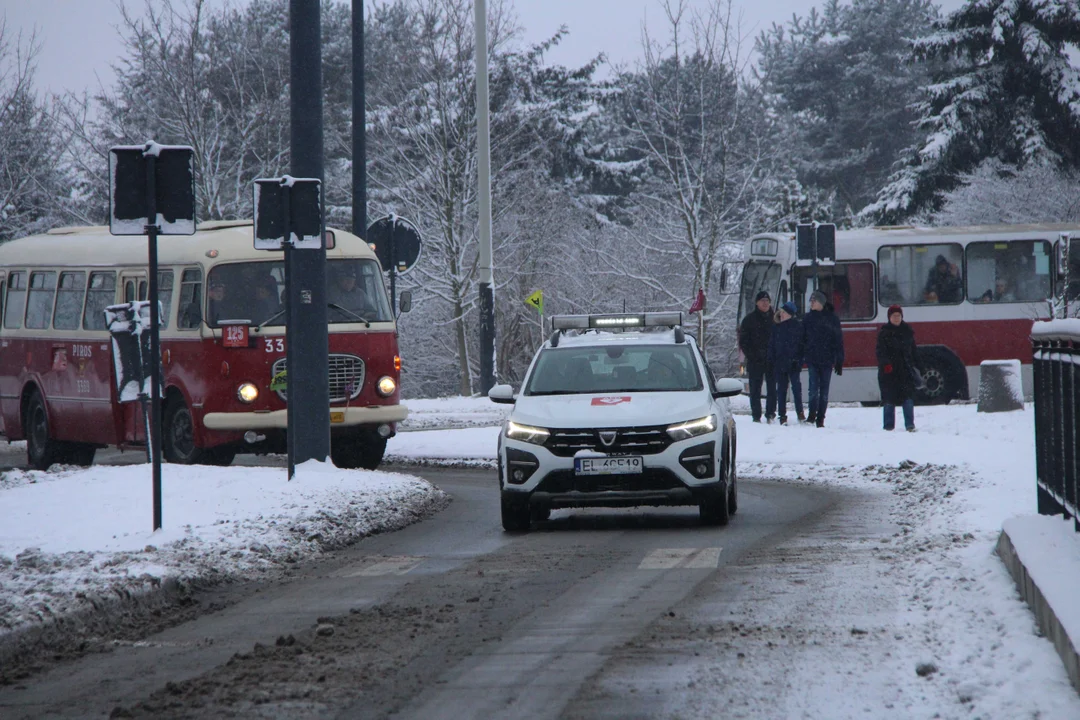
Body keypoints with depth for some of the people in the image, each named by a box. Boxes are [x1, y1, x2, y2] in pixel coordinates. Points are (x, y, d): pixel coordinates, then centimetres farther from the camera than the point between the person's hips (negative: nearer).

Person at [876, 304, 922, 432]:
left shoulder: (907, 331, 12)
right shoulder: (884, 333, 2)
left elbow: (913, 351, 18)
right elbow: (880, 351, -6)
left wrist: (917, 367, 14)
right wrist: (885, 364, -22)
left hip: (905, 369, 2)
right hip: (889, 370, -2)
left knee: (908, 397, -6)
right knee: (889, 398, 1)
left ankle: (910, 424, -4)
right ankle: (889, 425, 8)